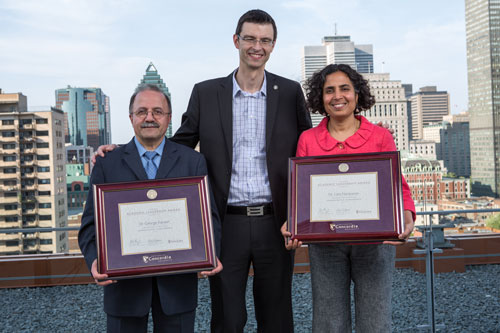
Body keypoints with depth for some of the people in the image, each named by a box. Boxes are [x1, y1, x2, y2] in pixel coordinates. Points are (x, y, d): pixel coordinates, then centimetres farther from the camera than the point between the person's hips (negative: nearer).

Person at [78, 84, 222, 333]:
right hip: (124, 283, 0)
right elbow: (91, 223, 2)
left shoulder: (193, 161, 6)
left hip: (177, 282, 0)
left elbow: (207, 216, 2)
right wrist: (95, 260, -16)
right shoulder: (107, 164, 5)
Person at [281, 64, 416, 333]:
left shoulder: (380, 136, 5)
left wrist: (406, 216, -16)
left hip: (375, 240, 0)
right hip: (324, 243, 1)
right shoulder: (307, 139, 7)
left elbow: (397, 185, 3)